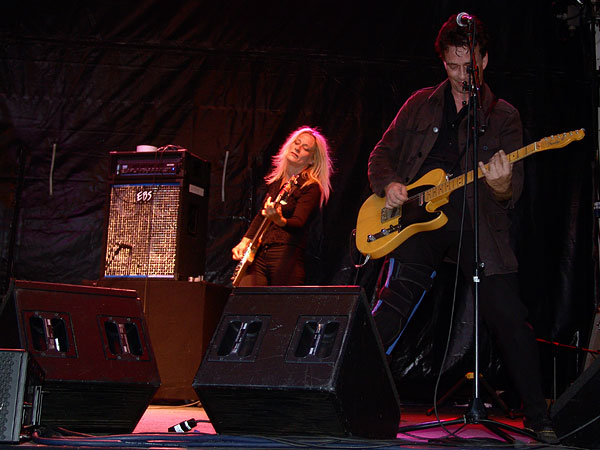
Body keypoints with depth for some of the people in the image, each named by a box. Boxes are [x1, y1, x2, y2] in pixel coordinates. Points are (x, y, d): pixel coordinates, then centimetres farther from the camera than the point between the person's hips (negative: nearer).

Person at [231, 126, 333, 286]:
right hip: (258, 255, 5)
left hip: (286, 257, -5)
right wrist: (245, 241, 12)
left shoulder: (311, 187, -3)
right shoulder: (275, 180, 17)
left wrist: (279, 220, -37)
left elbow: (299, 224, -17)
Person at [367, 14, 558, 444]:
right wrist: (389, 184, -3)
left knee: (510, 318, -7)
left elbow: (512, 194, 2)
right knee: (394, 302, -9)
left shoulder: (503, 115, 8)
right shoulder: (421, 104, 14)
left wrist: (501, 186, -22)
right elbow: (381, 154, 18)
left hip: (477, 222, -1)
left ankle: (538, 418, 5)